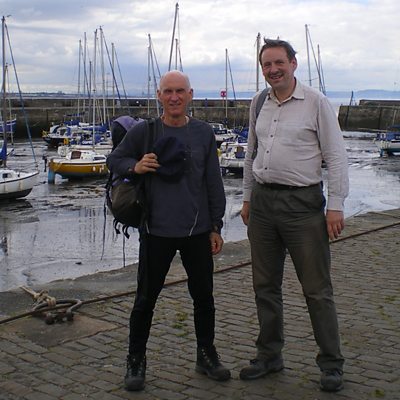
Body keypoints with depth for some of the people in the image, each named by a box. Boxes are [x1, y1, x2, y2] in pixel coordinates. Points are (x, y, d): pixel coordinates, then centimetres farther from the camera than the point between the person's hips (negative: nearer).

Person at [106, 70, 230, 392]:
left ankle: (207, 355, 31)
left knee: (204, 297, 12)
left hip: (197, 230, 2)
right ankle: (136, 361, 23)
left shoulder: (204, 133, 3)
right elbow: (114, 160, 10)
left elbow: (214, 183, 6)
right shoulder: (143, 132, -2)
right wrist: (134, 167, -13)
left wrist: (216, 226, 5)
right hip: (156, 230, -2)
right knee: (146, 299, 7)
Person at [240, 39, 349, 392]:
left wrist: (335, 205, -12)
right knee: (265, 286, 13)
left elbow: (336, 157, -7)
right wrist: (247, 198, 17)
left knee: (317, 289, 0)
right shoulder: (258, 104, 11)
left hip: (302, 203, -5)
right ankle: (270, 356, 27)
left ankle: (332, 364, 13)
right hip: (263, 201, 6)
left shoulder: (316, 102, -6)